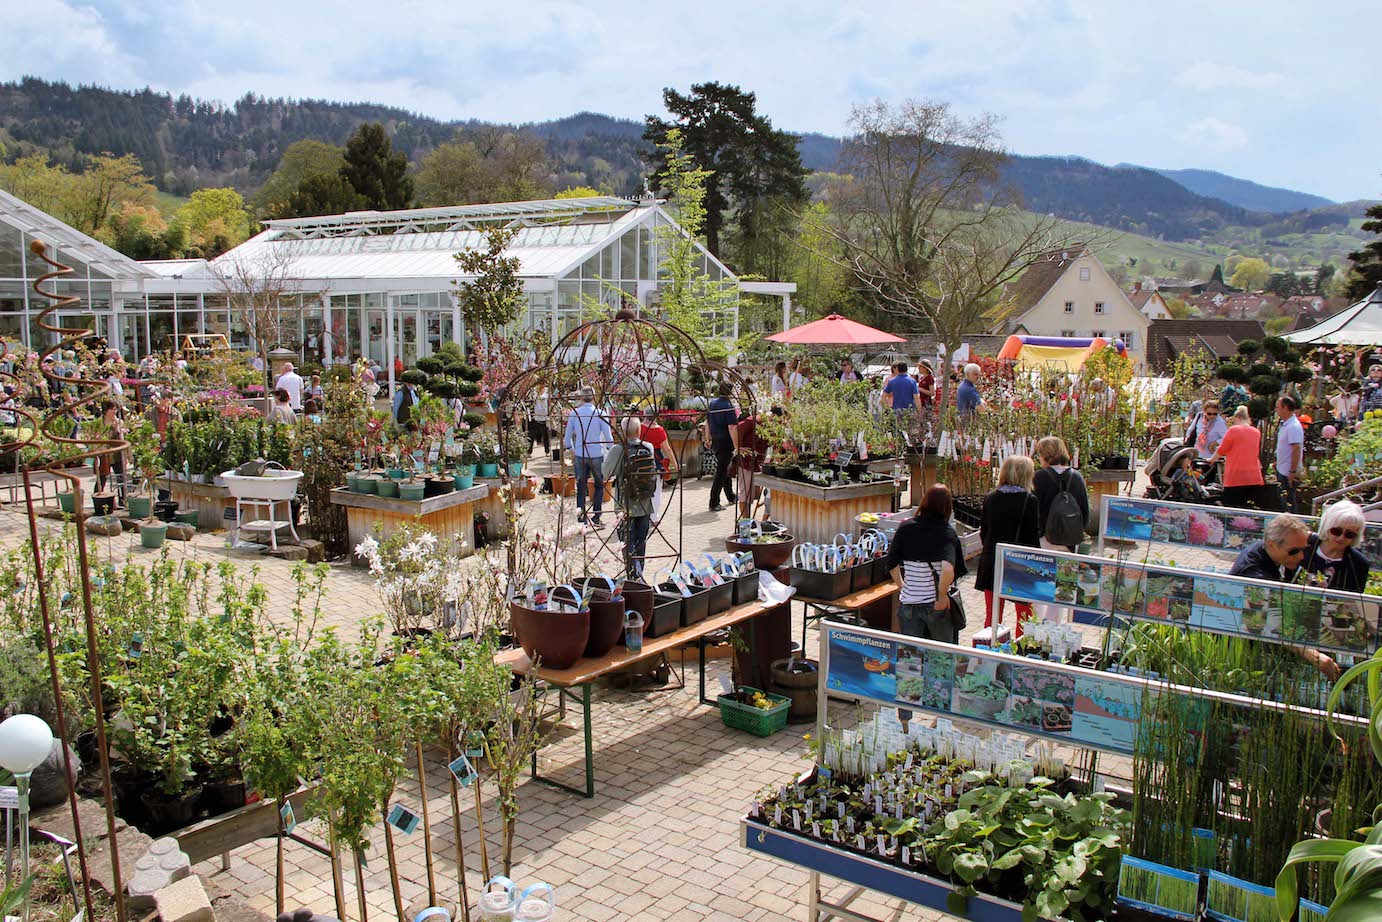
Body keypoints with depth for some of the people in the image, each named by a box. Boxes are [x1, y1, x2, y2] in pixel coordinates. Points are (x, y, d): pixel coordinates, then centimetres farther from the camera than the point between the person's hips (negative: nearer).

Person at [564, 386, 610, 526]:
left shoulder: (574, 413, -1)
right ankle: (596, 519, 9)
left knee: (581, 488, 9)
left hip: (579, 456, 2)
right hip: (597, 455, -2)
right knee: (599, 486, 12)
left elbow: (567, 438, 6)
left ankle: (581, 520, 9)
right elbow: (608, 438, -5)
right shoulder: (600, 414, -7)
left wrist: (572, 451, 24)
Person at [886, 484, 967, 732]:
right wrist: (942, 595, -17)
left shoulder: (906, 528, -1)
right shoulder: (947, 533, -11)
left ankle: (904, 719, 8)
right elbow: (949, 568, -28)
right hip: (936, 605, -2)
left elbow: (892, 564, 4)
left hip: (908, 603, 2)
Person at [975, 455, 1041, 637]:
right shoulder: (1030, 501, -11)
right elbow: (1034, 536, -10)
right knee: (1024, 615, 10)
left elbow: (983, 532, 7)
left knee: (992, 615, 12)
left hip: (992, 564, 4)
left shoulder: (990, 498, 1)